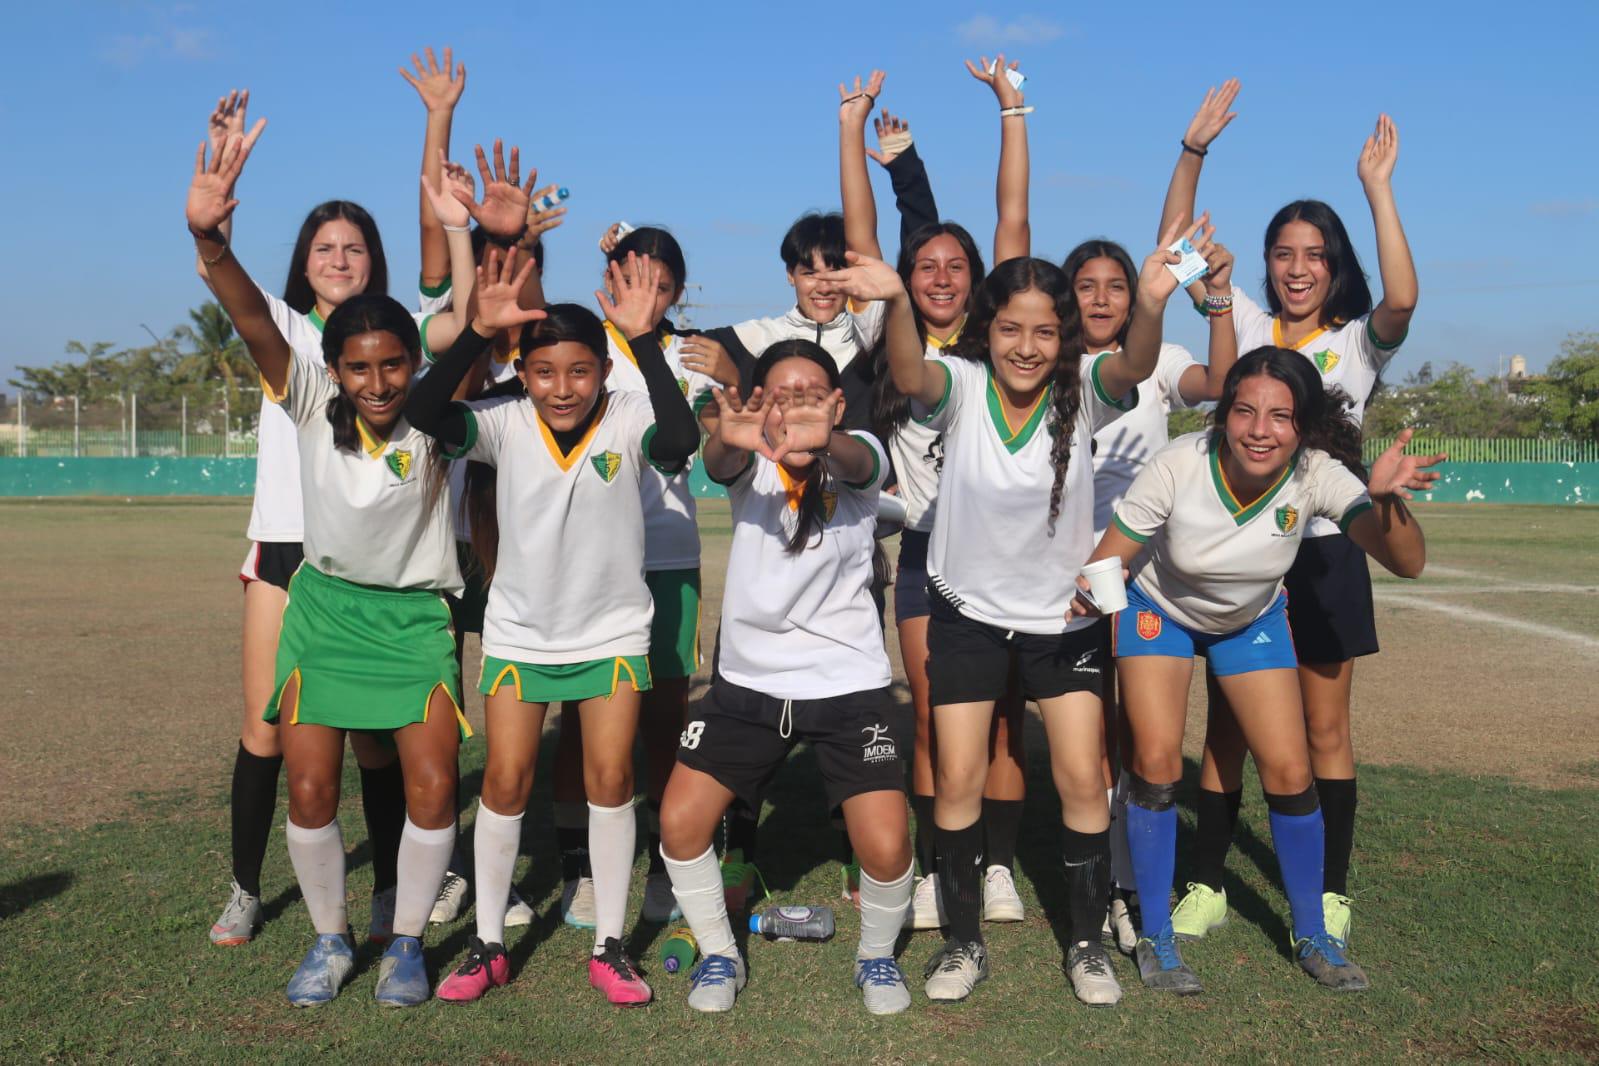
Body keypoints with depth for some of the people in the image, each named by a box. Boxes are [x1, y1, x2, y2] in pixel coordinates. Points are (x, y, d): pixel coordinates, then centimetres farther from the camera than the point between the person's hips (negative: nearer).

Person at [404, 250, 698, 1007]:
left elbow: (681, 439, -37)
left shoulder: (626, 420, -15)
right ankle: (487, 945, 18)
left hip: (612, 631, -1)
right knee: (505, 781, 4)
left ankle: (609, 947, 16)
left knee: (610, 778, 2)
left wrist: (644, 341, -41)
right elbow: (424, 412, -27)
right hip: (519, 631, 1)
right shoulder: (506, 424, -11)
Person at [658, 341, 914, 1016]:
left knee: (885, 849, -12)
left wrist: (820, 439, -60)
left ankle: (877, 956, 21)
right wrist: (728, 436, -56)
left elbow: (853, 461, -34)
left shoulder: (858, 458, -8)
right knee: (680, 823, -5)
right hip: (747, 682, 2)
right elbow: (719, 462, -30)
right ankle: (719, 954, 21)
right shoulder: (749, 463, -5)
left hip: (850, 685, -2)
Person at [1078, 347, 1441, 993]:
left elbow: (1407, 563, -39)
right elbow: (1105, 564, -22)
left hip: (1252, 620, 2)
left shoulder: (1315, 475, -30)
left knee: (1289, 773, -4)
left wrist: (1385, 499, -56)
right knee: (1156, 762, -14)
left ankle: (1312, 935, 18)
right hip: (1159, 609, -2)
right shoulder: (1178, 466, -33)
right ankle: (1156, 939, 3)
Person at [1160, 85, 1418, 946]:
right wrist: (1194, 152, -12)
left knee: (1325, 729, 7)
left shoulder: (1358, 341, 1)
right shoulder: (1245, 325, 6)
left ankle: (1330, 893, 18)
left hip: (1322, 549, -1)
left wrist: (1377, 188, -21)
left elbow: (1402, 299, -21)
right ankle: (1206, 885, 16)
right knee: (1225, 722, 7)